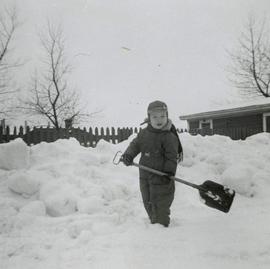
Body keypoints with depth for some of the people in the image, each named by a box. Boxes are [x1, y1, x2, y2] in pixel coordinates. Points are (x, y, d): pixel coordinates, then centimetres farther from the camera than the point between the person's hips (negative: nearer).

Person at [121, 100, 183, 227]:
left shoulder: (170, 137, -12)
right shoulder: (144, 133, 5)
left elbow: (172, 157, -13)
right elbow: (135, 144, 10)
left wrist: (169, 172, -22)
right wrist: (128, 155, -9)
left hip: (161, 177, -6)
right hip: (145, 175, 6)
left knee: (160, 205, -1)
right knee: (148, 203, 18)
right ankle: (153, 223, 35)